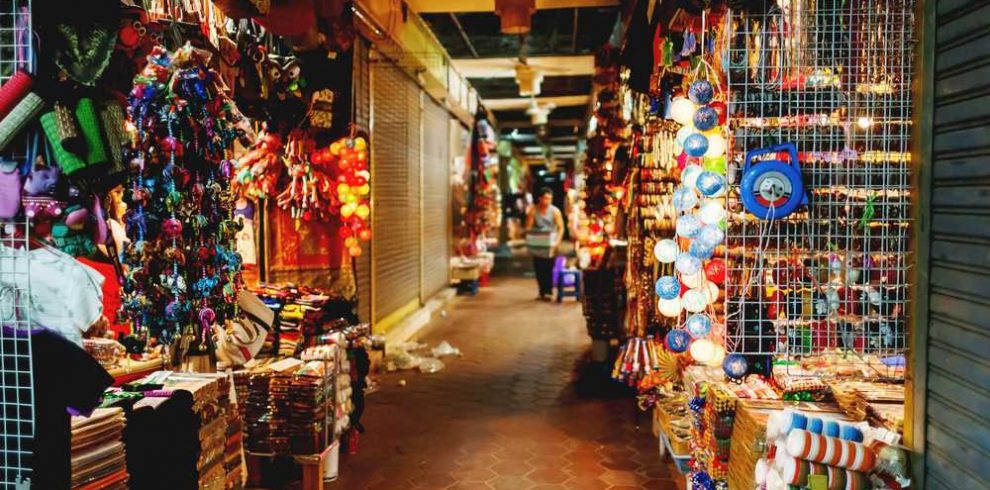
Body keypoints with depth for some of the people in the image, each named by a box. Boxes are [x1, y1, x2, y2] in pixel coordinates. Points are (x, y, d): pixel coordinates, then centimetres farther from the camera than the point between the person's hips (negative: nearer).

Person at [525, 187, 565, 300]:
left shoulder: (555, 211, -2)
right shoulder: (533, 210, 1)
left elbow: (560, 228, -1)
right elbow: (528, 227, 3)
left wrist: (557, 241, -13)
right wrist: (530, 238, -14)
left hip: (550, 245, -2)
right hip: (537, 245, 2)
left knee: (549, 269, -9)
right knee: (539, 269, 4)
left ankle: (548, 291, -2)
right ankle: (542, 291, 17)